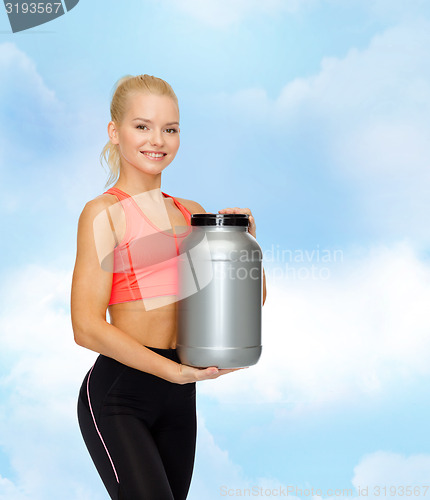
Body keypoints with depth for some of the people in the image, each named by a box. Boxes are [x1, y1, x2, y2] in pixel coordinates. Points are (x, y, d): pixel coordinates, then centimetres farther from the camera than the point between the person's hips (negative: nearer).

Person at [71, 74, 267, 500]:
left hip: (178, 396, 6)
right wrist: (177, 370, -20)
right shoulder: (104, 212, -5)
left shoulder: (191, 213, 12)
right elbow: (87, 327, -13)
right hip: (118, 393, -6)